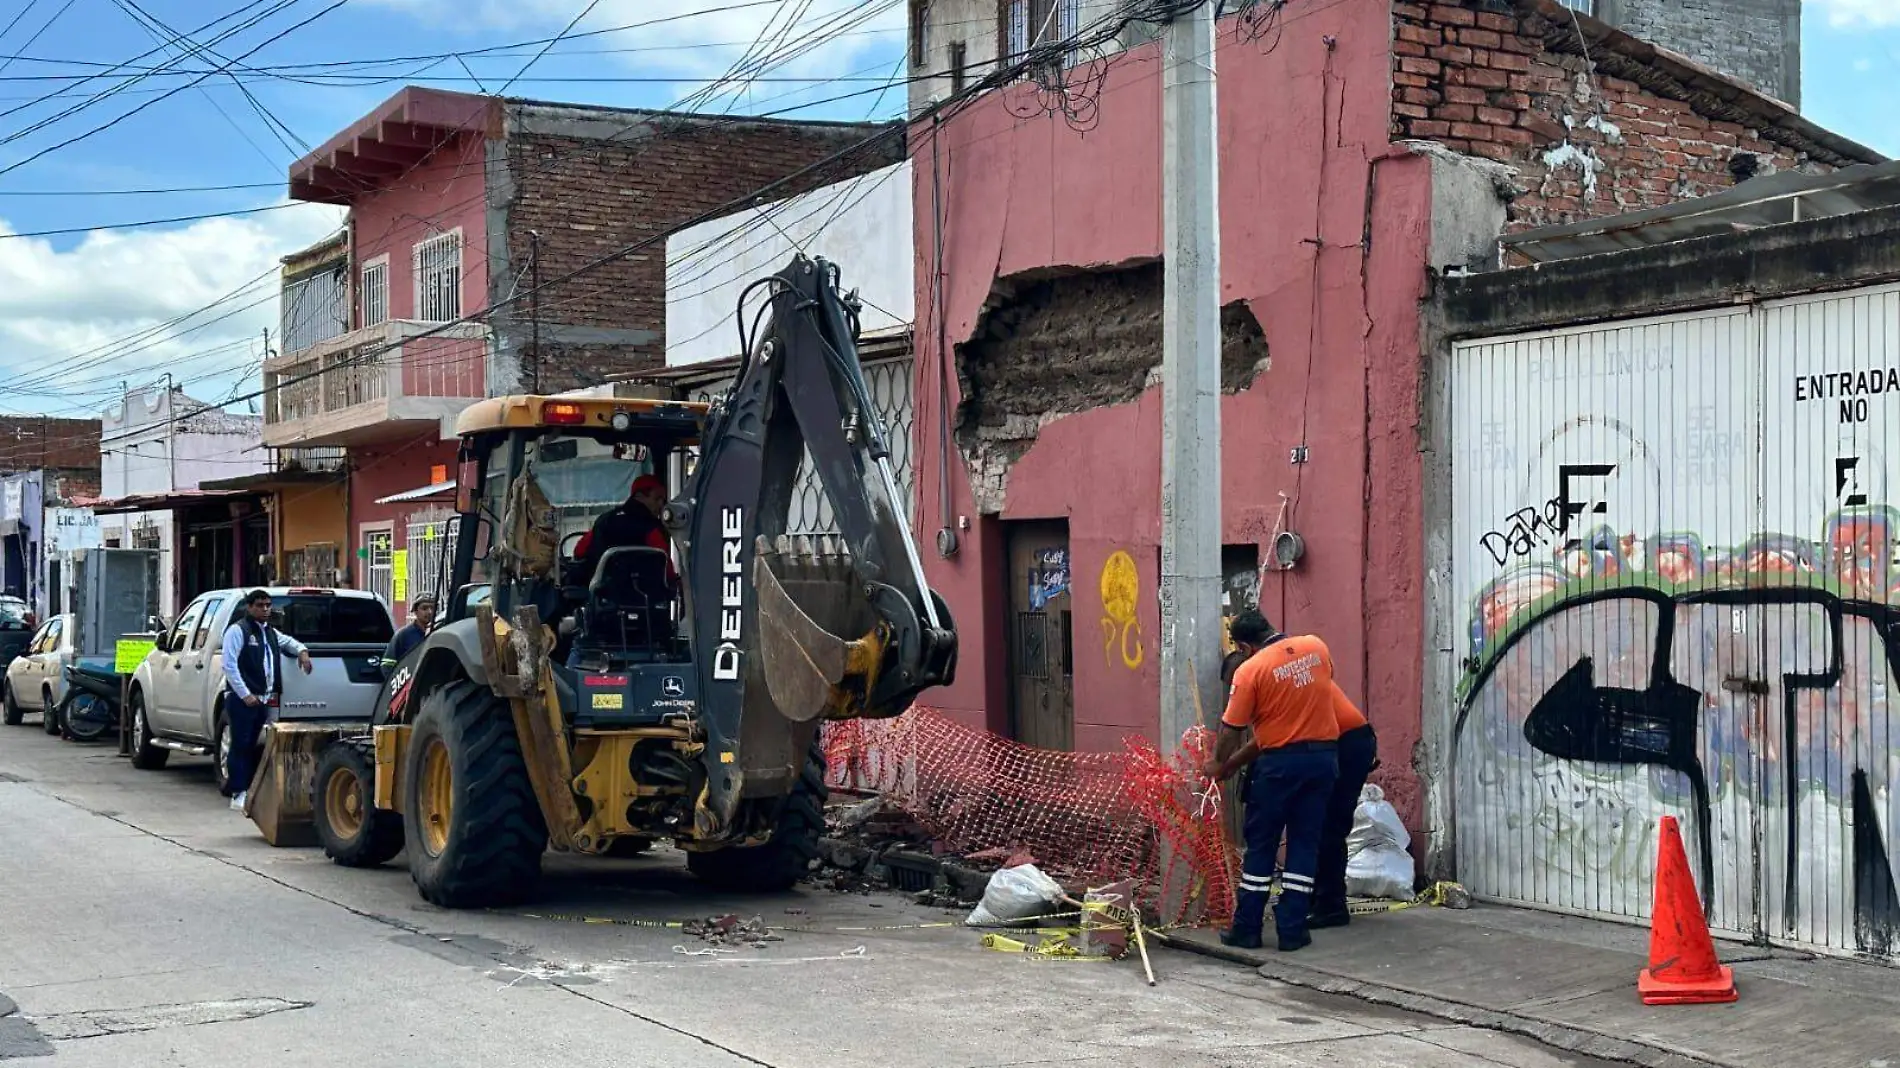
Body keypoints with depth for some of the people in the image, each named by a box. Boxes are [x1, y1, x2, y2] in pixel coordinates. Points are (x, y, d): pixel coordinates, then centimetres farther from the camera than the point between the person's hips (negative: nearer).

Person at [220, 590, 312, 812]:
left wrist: (302, 651, 16)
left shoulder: (271, 632, 17)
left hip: (263, 699, 8)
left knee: (251, 746, 11)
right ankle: (238, 794, -5)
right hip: (242, 699, -8)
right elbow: (229, 665, -13)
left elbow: (288, 641, 39)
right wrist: (245, 695, -17)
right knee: (241, 745, -6)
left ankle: (247, 790, 16)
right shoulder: (238, 630, -7)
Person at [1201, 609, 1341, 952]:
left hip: (1280, 761, -4)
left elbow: (1233, 728, -6)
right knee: (1305, 843, 9)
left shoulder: (1250, 670, -11)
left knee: (1261, 844, 8)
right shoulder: (1317, 647, 3)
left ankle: (1247, 929, 12)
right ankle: (1292, 930, 8)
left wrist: (1218, 763, 12)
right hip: (1324, 755, 4)